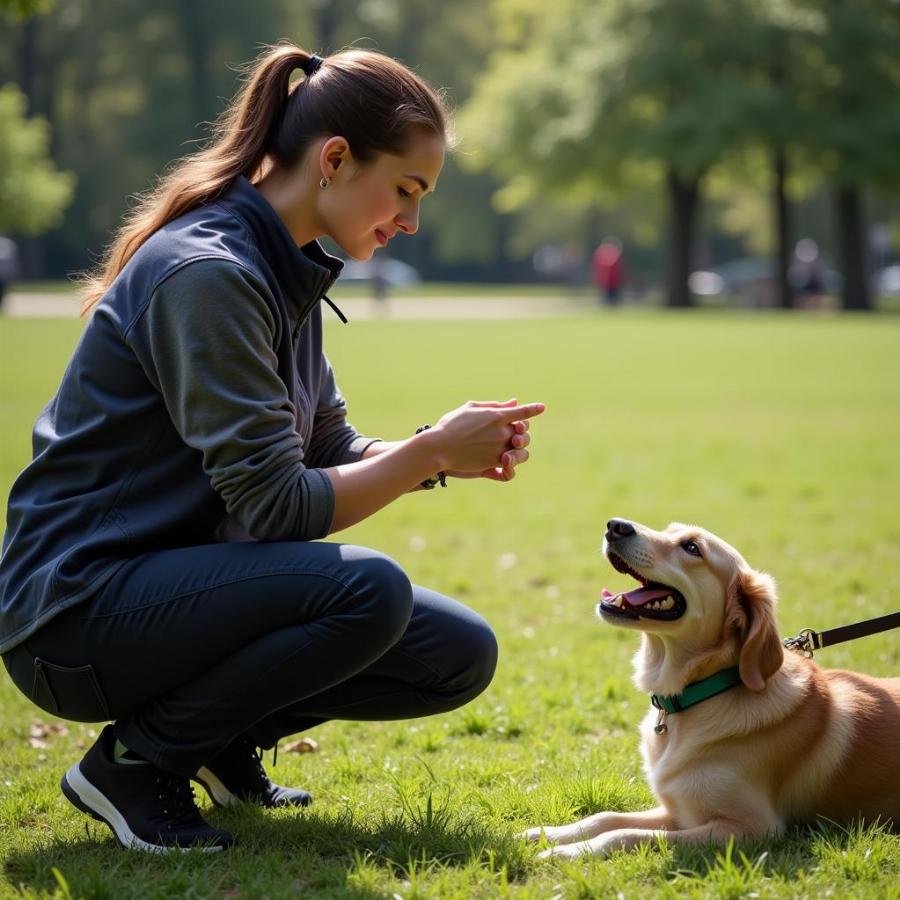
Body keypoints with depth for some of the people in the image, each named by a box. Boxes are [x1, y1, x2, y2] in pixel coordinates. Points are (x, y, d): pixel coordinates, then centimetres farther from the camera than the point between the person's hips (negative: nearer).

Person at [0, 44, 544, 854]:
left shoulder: (288, 271, 8)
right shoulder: (204, 274, -22)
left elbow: (332, 453, 11)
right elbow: (274, 505, -24)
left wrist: (446, 453, -6)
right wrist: (433, 453, -17)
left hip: (172, 585, 9)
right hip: (76, 611, -9)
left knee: (460, 656, 0)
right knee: (367, 591, -31)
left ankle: (224, 739, 16)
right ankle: (136, 762, -11)